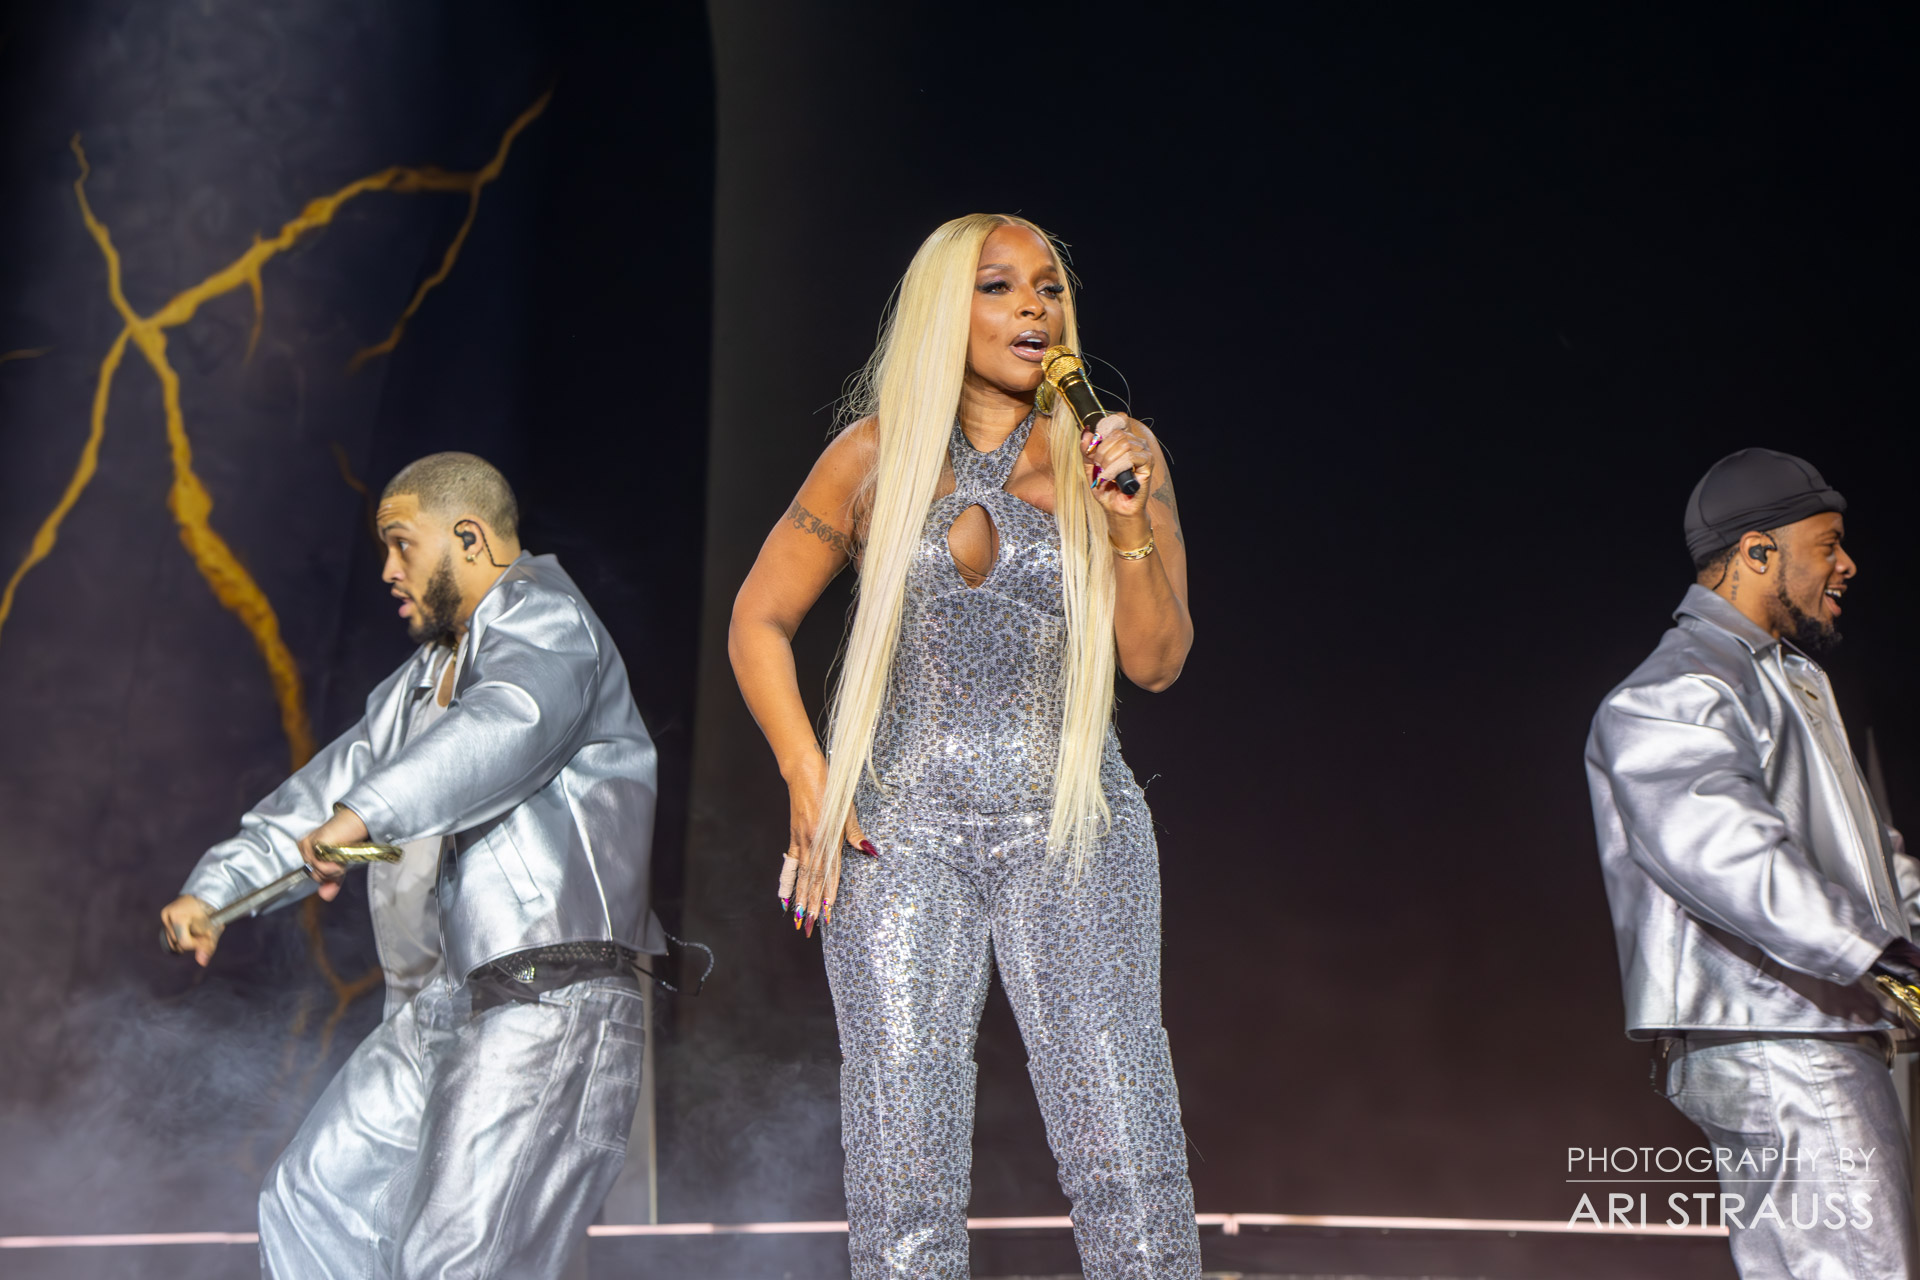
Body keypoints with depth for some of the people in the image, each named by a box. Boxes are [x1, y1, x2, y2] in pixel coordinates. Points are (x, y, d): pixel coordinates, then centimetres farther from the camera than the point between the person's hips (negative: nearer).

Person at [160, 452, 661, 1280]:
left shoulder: (541, 619, -10)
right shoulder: (423, 679, 22)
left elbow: (509, 724, -32)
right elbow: (333, 781, 27)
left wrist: (367, 812, -41)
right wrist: (216, 885, 21)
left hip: (555, 1004, -10)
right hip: (458, 997, 10)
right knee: (312, 1199, 14)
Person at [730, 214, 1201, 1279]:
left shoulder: (1113, 453, 5)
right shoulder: (878, 454, 4)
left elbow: (1155, 661, 3)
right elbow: (758, 622, 10)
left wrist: (1126, 524, -12)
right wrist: (807, 780, -1)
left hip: (1075, 832, 0)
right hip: (902, 833, 0)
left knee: (1130, 1170, -8)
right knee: (903, 1187, -1)